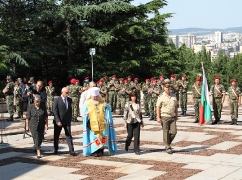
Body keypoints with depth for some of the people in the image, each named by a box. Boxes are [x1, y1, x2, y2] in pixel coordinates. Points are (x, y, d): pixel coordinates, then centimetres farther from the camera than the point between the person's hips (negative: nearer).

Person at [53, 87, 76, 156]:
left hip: (67, 121, 3)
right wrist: (58, 121, -17)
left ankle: (71, 150, -2)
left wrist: (70, 119, 6)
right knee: (56, 135, 9)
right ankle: (56, 149, 23)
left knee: (69, 135, -1)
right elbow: (55, 111, -12)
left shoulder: (69, 100, 6)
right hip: (59, 121, -3)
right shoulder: (57, 100, -8)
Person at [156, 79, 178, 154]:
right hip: (164, 117, -4)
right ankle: (168, 147, 12)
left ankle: (168, 143, 24)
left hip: (172, 117, 4)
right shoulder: (161, 97, -7)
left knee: (173, 132, 0)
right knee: (166, 133, 2)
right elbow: (158, 107, -7)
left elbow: (176, 106, 16)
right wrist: (158, 117, -12)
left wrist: (176, 115, 15)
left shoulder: (174, 96, 8)